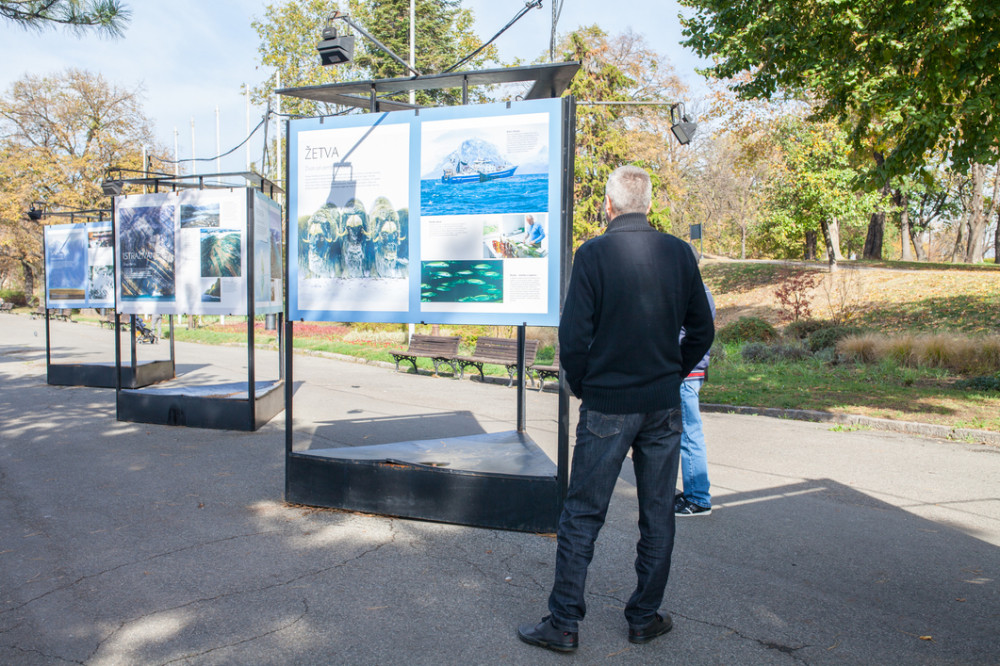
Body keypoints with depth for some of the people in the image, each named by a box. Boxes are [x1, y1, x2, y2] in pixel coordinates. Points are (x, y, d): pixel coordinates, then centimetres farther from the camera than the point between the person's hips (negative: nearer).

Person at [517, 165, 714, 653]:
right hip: (664, 406, 4)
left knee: (581, 516, 6)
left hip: (606, 406, -3)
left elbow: (573, 336, -12)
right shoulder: (679, 253, 1)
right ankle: (646, 618, 28)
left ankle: (564, 624, 15)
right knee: (658, 516, 15)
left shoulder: (594, 253, -10)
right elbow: (702, 330, 6)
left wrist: (581, 387, 3)